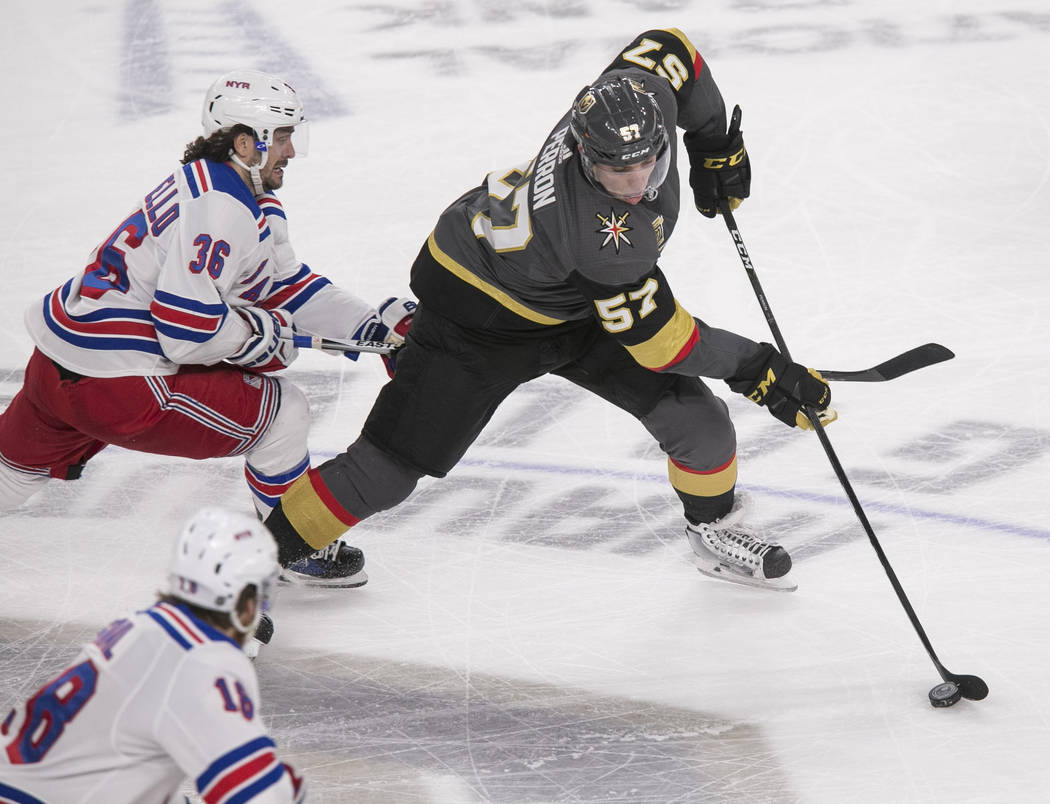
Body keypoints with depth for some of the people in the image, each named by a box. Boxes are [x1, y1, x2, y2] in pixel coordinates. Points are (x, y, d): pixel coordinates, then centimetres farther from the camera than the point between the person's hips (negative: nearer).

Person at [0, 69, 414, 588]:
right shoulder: (219, 211, -20)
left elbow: (285, 286, 20)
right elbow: (187, 327, -25)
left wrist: (375, 325, 13)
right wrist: (262, 334, -9)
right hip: (118, 386, -10)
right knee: (282, 411, -2)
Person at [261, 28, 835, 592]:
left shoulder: (642, 89, -25)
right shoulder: (603, 234, -42)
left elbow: (668, 48, 1)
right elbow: (656, 341, -31)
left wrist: (716, 148, 7)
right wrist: (760, 372, -22)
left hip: (576, 305, 7)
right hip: (481, 308, -7)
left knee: (695, 417, 0)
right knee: (387, 470, -8)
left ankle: (717, 532, 29)